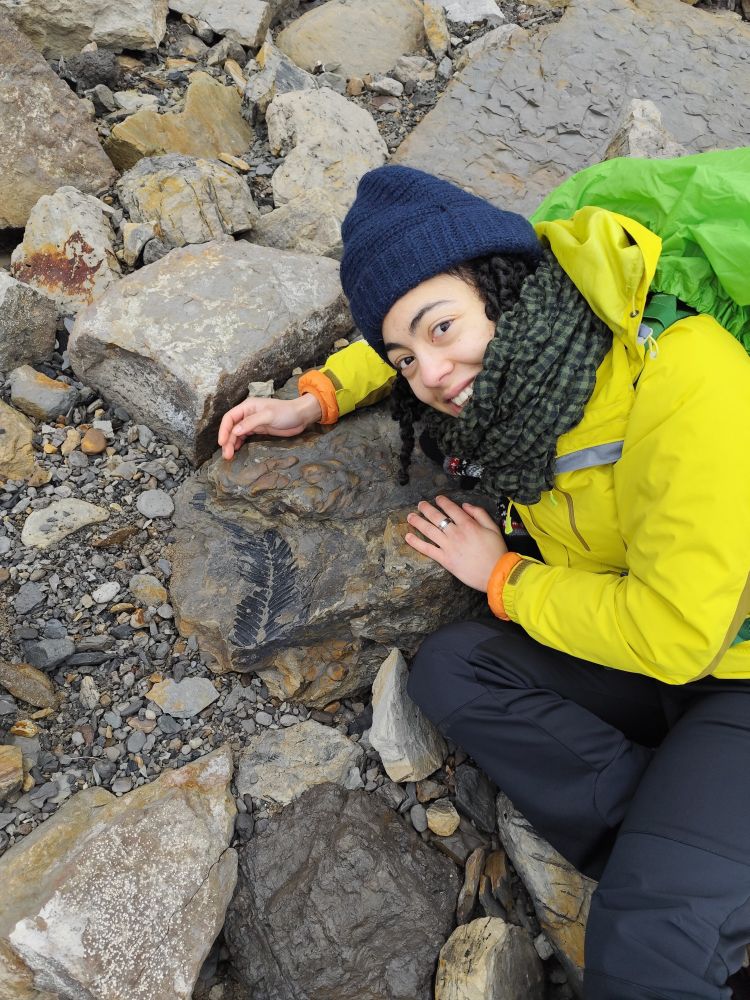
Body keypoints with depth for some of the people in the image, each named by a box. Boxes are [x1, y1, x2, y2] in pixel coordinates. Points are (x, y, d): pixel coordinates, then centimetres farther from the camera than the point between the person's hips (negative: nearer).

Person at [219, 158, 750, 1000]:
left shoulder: (682, 383, -29)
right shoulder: (506, 364, -8)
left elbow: (674, 634, -28)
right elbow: (405, 333, 15)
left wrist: (502, 576, -15)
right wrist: (315, 399, -2)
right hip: (638, 661, 8)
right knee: (446, 669, -16)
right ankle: (671, 844, -10)